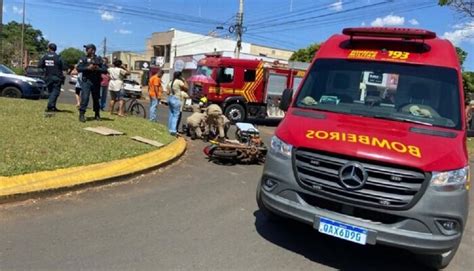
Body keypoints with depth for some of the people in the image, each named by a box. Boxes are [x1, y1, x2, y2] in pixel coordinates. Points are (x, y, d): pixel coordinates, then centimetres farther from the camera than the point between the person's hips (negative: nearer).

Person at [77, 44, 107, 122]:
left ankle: (97, 114, 26)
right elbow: (78, 68, -5)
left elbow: (105, 70, 0)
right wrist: (88, 68, -17)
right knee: (84, 98, -13)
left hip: (96, 82, 2)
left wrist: (97, 69, -16)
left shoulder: (99, 59, 6)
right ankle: (82, 114, -9)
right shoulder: (83, 59, 5)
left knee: (96, 99, 11)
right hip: (86, 81, -1)